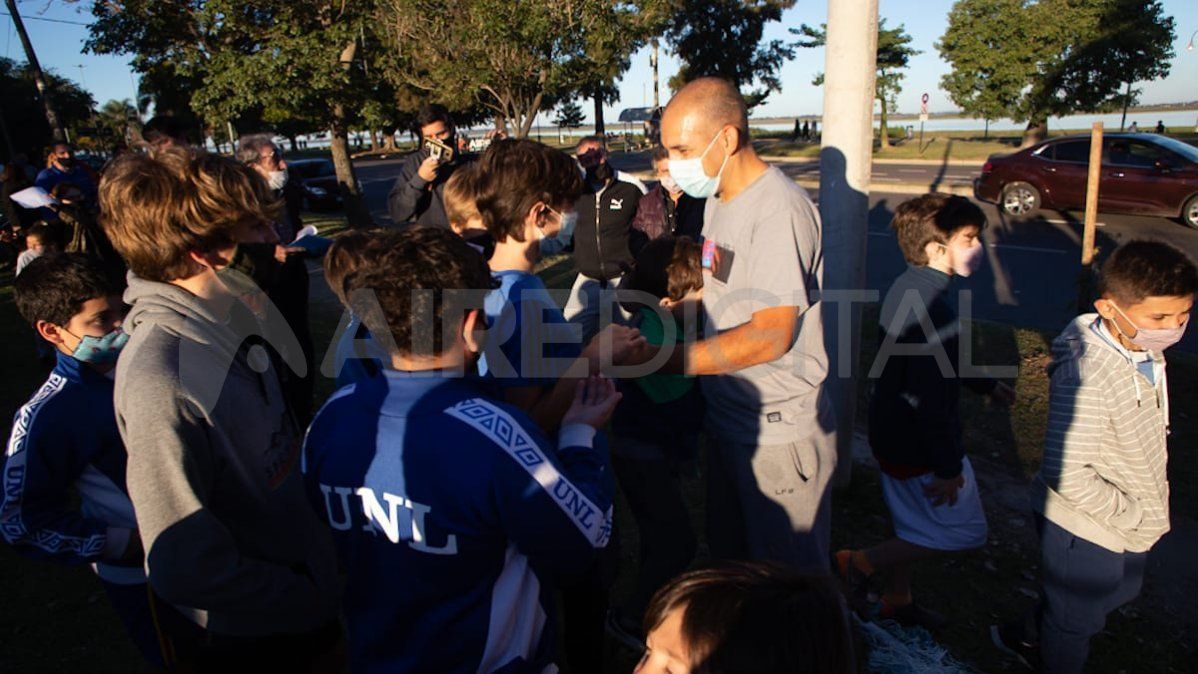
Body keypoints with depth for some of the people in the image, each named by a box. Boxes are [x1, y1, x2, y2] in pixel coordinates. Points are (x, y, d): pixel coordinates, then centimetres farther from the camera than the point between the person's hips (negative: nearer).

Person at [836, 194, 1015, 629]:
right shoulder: (934, 307, -28)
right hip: (919, 445, -10)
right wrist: (948, 468, -19)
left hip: (892, 432, 10)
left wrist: (985, 385, 29)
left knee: (915, 524, 24)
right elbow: (931, 399, -28)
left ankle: (897, 601, 41)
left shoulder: (908, 287, 4)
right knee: (963, 530, 8)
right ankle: (859, 564, 11)